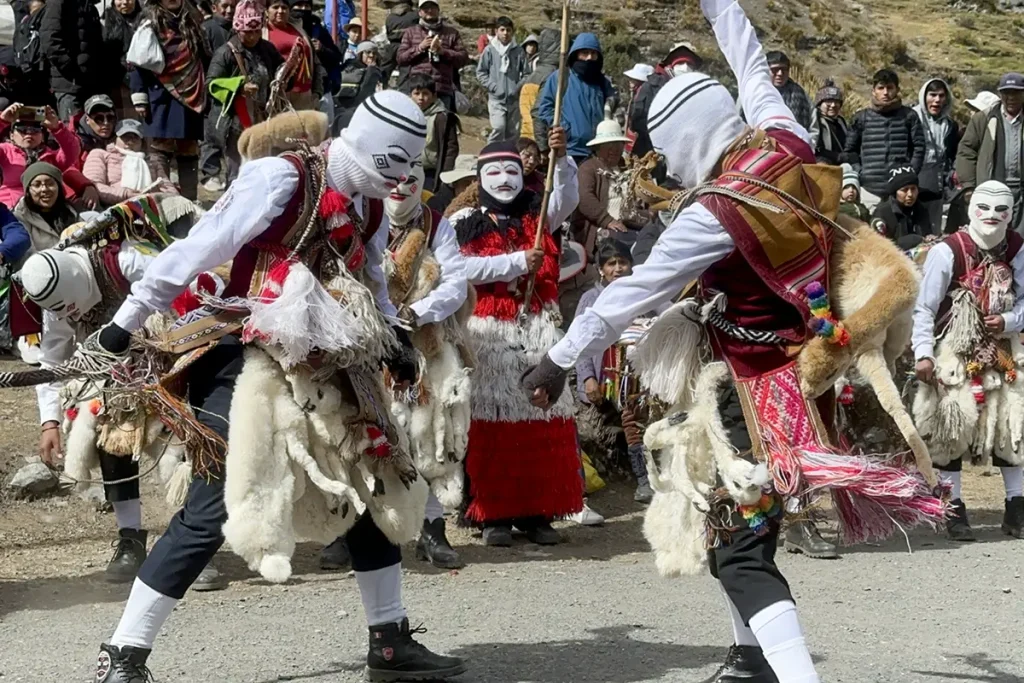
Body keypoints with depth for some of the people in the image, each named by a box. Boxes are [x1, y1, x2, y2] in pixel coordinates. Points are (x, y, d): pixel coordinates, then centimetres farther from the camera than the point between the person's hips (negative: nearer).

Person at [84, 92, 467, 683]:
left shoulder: (369, 207, 8)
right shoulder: (280, 180, -17)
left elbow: (371, 284, 24)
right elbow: (198, 249, -16)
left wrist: (391, 339, 7)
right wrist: (127, 322, -14)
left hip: (319, 366, 8)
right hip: (245, 362, -8)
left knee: (375, 488, 9)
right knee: (214, 509, -13)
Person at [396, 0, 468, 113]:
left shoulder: (451, 33, 13)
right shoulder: (411, 32, 15)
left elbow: (463, 58, 6)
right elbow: (401, 58, 8)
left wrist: (443, 51, -8)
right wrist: (419, 48, -6)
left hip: (443, 91, 0)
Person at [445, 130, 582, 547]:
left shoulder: (536, 215, 13)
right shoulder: (465, 222, 4)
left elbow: (567, 199, -4)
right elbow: (463, 268, -10)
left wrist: (561, 159, -20)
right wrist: (518, 262, -12)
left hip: (538, 327, 3)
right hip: (489, 332, -3)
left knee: (544, 418, 0)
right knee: (493, 422, -2)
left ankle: (537, 513, 6)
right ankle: (494, 515, 2)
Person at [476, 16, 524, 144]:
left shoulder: (519, 51, 3)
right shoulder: (489, 50, -1)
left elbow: (525, 73, 6)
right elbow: (480, 72, 3)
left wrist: (518, 87, -6)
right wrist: (493, 86, -6)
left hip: (514, 99, 3)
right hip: (496, 99, -2)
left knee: (513, 132, 7)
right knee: (498, 127, -18)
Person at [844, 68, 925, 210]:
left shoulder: (908, 116, 6)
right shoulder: (861, 118, 8)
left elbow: (919, 147, 6)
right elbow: (851, 149, 15)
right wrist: (859, 172, 3)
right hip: (869, 189, 1)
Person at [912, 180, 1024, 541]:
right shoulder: (947, 252, -15)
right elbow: (924, 308, -12)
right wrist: (923, 354, -18)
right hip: (954, 352, -4)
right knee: (950, 426, -2)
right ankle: (953, 509, 9)